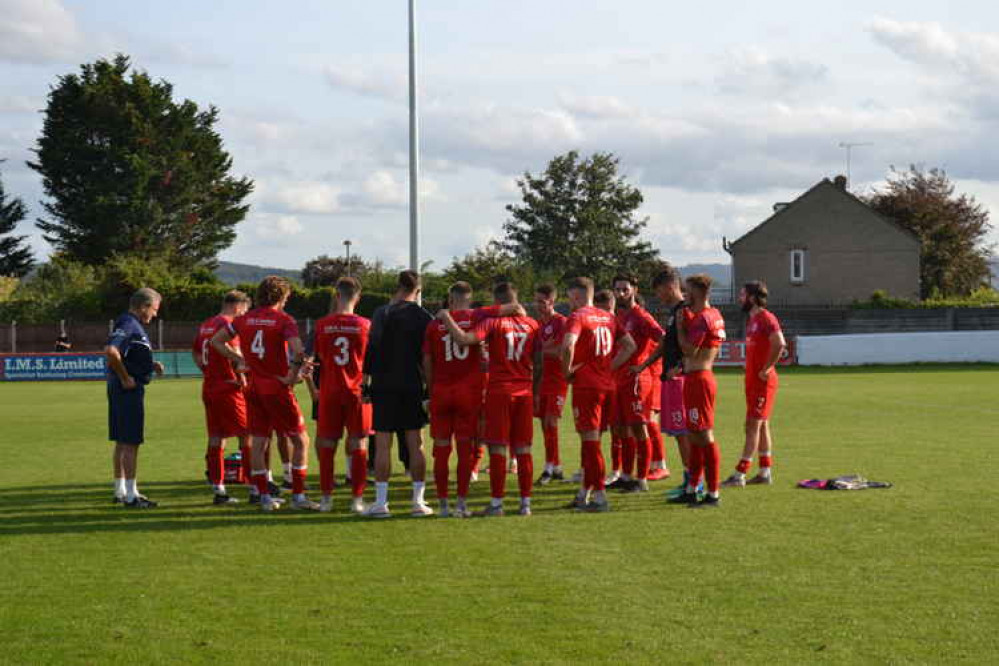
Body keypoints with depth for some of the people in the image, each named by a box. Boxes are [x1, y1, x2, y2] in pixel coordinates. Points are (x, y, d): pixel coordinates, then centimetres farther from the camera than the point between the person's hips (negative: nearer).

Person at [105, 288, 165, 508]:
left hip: (122, 391, 10)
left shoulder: (133, 325, 16)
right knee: (130, 443, -6)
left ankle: (120, 491, 24)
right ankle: (131, 496, -3)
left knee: (122, 443, 16)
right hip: (129, 390, -10)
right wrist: (125, 378, -21)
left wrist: (151, 365, 9)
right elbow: (110, 351, -30)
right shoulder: (128, 325, -16)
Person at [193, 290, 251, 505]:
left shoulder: (205, 325, 16)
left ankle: (218, 490, 9)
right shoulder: (228, 323, -11)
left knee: (216, 439, 8)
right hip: (228, 389, -8)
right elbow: (233, 350, -24)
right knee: (247, 436, -2)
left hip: (208, 388, 8)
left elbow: (195, 352, 26)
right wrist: (242, 377, -14)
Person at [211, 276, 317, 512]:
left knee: (258, 443, 9)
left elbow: (216, 341, 15)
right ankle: (298, 496, 1)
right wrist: (292, 376, -11)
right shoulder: (283, 319, -9)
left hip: (254, 388, 5)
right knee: (300, 440, 5)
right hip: (277, 388, -5)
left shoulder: (245, 319, 7)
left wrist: (239, 360, 14)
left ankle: (264, 497, 11)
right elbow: (298, 351, -24)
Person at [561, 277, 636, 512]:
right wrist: (610, 367, 13)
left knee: (590, 440, -4)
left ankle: (600, 497, -5)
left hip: (586, 385, -7)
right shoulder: (608, 317, 13)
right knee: (590, 440, 16)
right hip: (607, 385, 7)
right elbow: (630, 346, 17)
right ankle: (584, 494, 22)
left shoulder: (577, 317, -10)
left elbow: (568, 345, -27)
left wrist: (567, 371, -11)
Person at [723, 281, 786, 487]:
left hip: (763, 381, -10)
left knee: (753, 425, -9)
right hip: (753, 380, 10)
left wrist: (766, 369, -21)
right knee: (761, 425, 12)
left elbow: (779, 344, -26)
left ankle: (740, 474, -10)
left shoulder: (766, 318, -14)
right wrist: (752, 372, 14)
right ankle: (765, 472, 16)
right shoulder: (752, 320, 16)